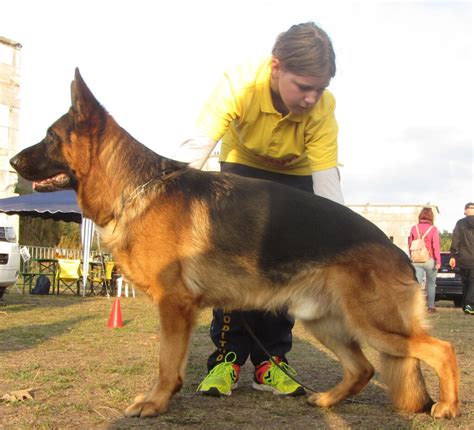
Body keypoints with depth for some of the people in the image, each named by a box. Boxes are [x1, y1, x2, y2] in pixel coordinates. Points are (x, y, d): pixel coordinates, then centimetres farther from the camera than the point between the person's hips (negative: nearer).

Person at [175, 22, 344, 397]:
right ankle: (227, 356, -6)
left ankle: (271, 359, 4)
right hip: (242, 167, -1)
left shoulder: (323, 107, -32)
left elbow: (327, 181, -31)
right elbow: (197, 147, -45)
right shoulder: (239, 85, -37)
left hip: (296, 175, 1)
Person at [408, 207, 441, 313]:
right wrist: (438, 261, -12)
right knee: (431, 283, 14)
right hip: (430, 260, -2)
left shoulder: (414, 228, 2)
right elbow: (436, 246, -13)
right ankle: (431, 306, 19)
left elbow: (410, 244, 7)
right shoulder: (433, 229, -8)